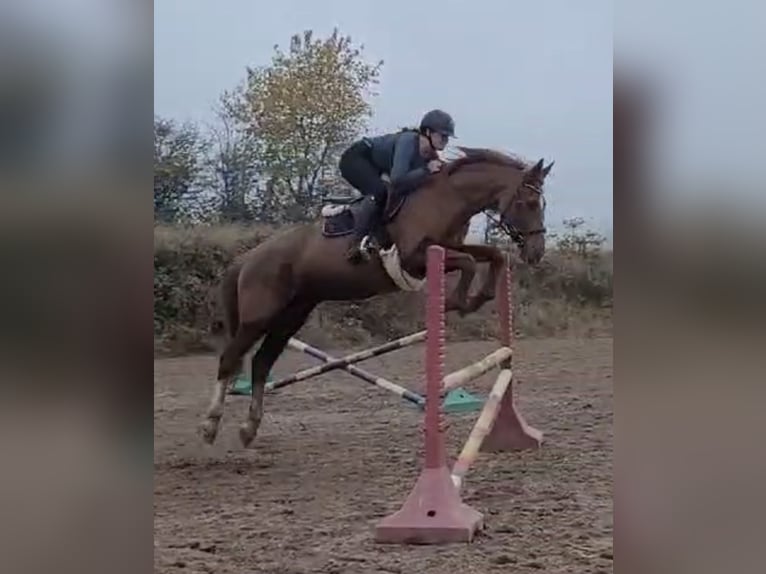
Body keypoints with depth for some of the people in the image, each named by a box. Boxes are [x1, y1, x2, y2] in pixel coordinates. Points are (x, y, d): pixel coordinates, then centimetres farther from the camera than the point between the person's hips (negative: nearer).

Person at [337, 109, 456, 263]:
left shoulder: (431, 156, -9)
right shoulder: (408, 142, -34)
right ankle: (356, 244, -26)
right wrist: (426, 170, -39)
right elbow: (397, 180, -44)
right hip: (355, 158, -9)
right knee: (379, 192, -30)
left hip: (373, 166, 9)